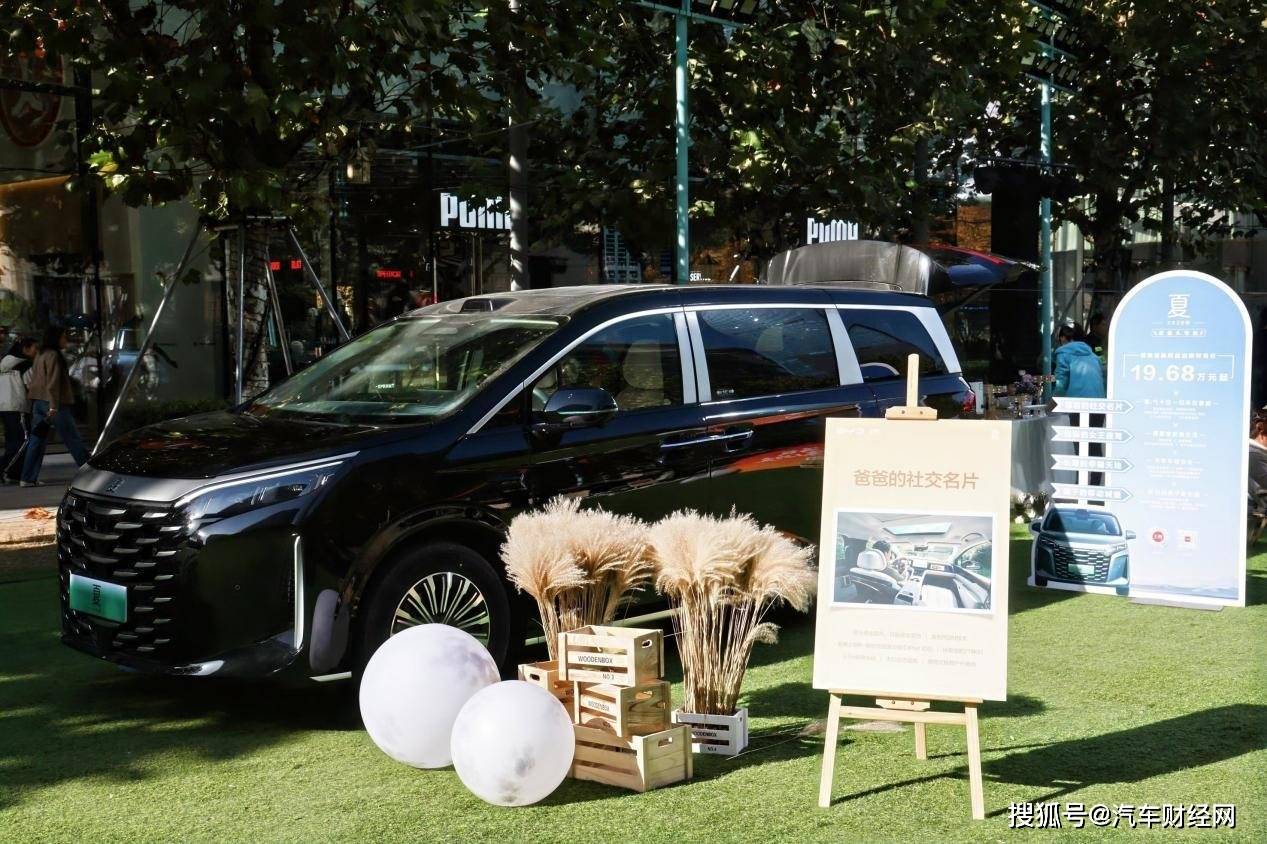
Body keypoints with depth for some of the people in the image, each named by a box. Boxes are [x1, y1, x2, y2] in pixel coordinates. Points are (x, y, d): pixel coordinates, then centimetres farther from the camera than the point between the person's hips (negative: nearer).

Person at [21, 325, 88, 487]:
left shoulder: (40, 355, 16)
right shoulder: (53, 355, -11)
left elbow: (34, 381, 20)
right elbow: (53, 383, -18)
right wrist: (54, 406, -22)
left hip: (38, 402, 9)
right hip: (53, 403, -9)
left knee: (38, 439, 6)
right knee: (72, 439, -3)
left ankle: (28, 478, 3)